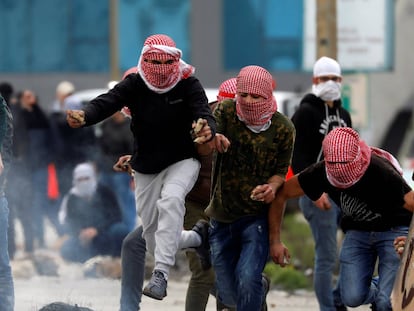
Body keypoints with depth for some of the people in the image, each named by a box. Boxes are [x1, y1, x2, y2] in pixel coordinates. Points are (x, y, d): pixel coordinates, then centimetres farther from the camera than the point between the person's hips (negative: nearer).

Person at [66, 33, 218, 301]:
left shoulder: (189, 85, -14)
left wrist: (207, 130, -54)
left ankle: (161, 274, -37)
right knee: (154, 244, 7)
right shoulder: (134, 85, -12)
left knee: (171, 199, -37)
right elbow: (107, 102, -27)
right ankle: (198, 236, 40)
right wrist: (84, 116, -50)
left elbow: (203, 112, -28)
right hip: (146, 168, 3)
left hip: (182, 161, -3)